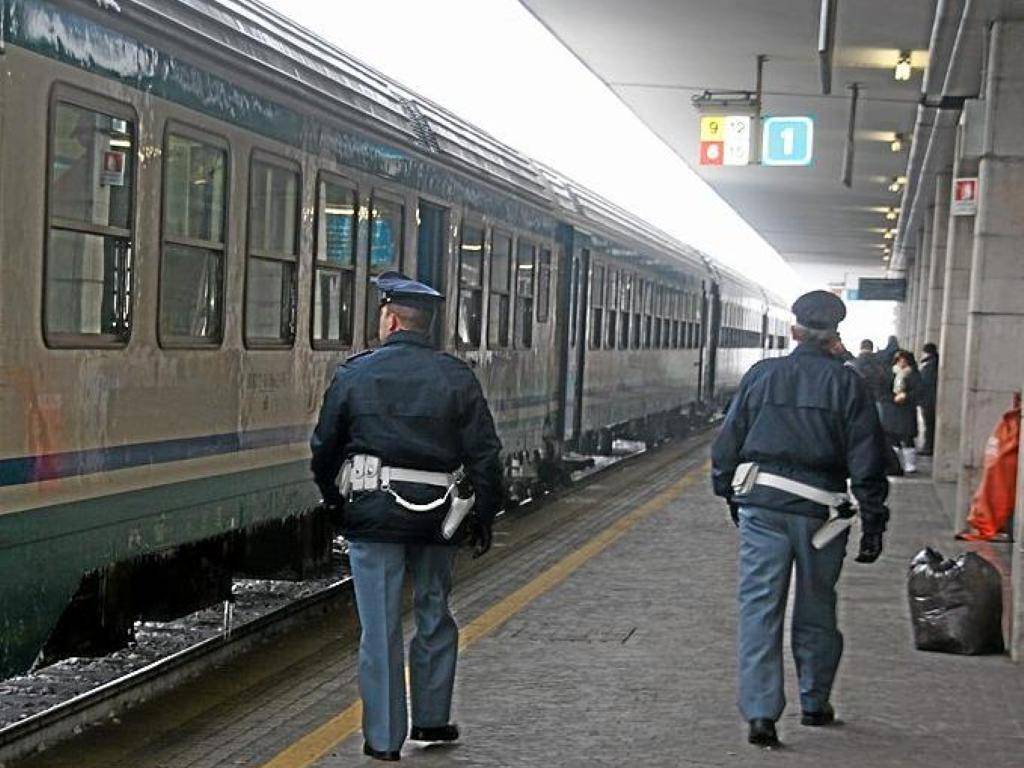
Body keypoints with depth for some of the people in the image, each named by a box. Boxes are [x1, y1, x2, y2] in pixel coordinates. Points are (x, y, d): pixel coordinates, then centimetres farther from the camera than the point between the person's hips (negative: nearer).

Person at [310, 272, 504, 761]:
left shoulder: (354, 374, -3)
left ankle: (384, 739, 7)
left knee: (381, 627, 2)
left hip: (372, 513, -2)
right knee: (434, 618, 18)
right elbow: (484, 454, -1)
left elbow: (324, 449, 3)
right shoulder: (457, 378, 1)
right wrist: (484, 515, 8)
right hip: (434, 514, 2)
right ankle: (431, 721, 27)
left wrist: (333, 500, 19)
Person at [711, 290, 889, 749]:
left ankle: (760, 713, -6)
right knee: (816, 609, 15)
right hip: (820, 510, 0)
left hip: (760, 504, 0)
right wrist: (873, 524, 2)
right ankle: (815, 704, 29)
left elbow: (727, 444, 8)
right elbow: (867, 461, -3)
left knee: (759, 608, 2)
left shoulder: (760, 376, 3)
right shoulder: (847, 384, -2)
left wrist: (730, 495, 21)